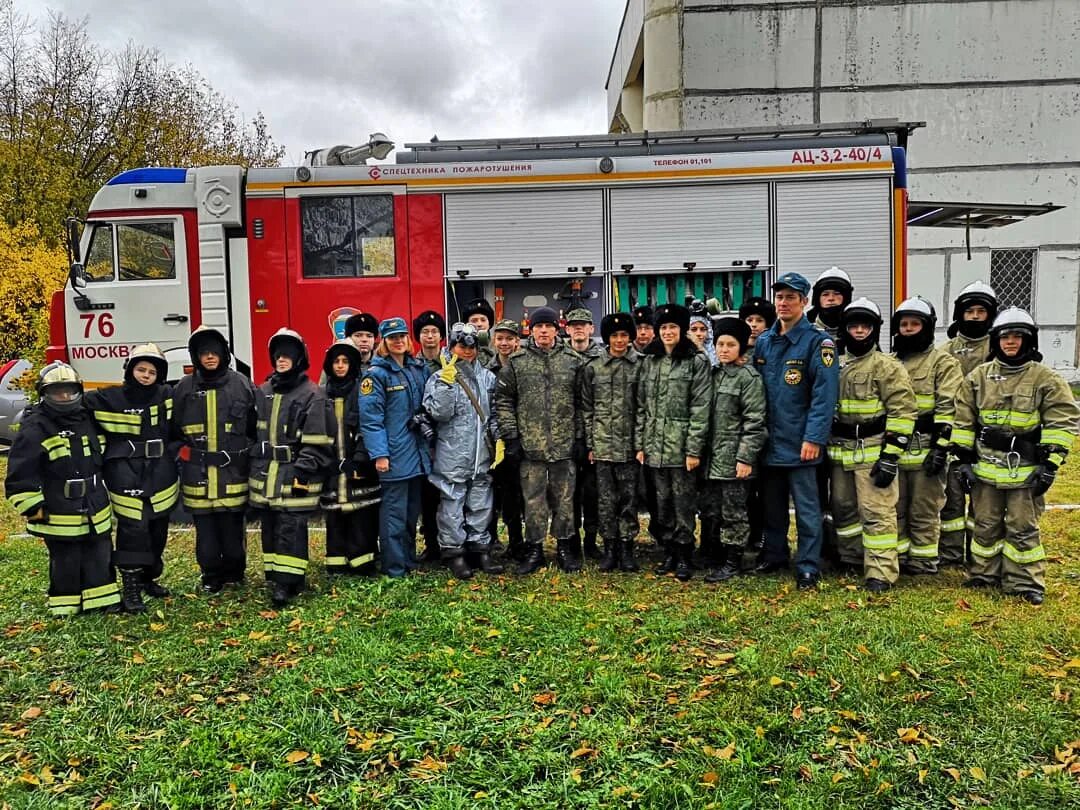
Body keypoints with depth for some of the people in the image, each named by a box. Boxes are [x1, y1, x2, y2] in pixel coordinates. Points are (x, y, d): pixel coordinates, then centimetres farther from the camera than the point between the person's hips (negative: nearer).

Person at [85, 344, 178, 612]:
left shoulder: (166, 396, 5)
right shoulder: (109, 398, -3)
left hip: (160, 477, 4)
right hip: (126, 477, -4)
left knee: (157, 530, 13)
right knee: (132, 529, -9)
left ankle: (148, 578, 30)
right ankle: (130, 588, 0)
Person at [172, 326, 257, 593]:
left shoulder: (242, 385, 0)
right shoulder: (184, 389, 4)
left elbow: (255, 427, 7)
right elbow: (173, 430, 13)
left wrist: (246, 453, 2)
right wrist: (182, 452, 4)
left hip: (233, 471, -1)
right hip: (198, 473, 1)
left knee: (232, 526, 6)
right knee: (205, 528, 7)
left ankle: (234, 572, 23)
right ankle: (211, 576, 19)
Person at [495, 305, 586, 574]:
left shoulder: (573, 360, 4)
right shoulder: (516, 362, 2)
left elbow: (582, 403, 5)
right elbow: (504, 400, 3)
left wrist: (581, 437, 1)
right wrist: (510, 436, -3)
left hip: (565, 444, 1)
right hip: (530, 444, 0)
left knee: (564, 498, 9)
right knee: (533, 499, 6)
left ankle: (564, 547, 23)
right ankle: (534, 549, 18)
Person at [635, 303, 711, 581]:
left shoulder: (696, 361, -4)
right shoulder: (649, 361, 11)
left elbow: (700, 408, -9)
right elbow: (641, 405, 11)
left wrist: (694, 449, -14)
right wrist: (639, 444, 5)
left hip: (682, 445, -4)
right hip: (655, 445, 5)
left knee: (683, 503, 1)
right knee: (662, 502, 11)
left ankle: (684, 556, 13)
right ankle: (669, 553, 22)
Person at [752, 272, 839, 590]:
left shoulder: (818, 343, -8)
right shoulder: (763, 342, 10)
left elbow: (824, 395, -15)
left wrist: (813, 438, -21)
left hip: (800, 442, -6)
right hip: (769, 440, 6)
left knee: (806, 507, 2)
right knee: (772, 503, 17)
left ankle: (808, 566, 12)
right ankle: (774, 555, 31)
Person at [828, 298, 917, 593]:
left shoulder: (888, 366, -7)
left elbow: (903, 412, -11)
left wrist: (890, 456, -16)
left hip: (873, 452, -6)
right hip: (840, 452, 6)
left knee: (877, 513, -5)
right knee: (844, 509, 15)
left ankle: (880, 573, 0)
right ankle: (852, 562, 30)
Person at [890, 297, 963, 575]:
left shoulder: (943, 362, -2)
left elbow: (947, 408, -9)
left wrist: (940, 447, -16)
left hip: (926, 448, -5)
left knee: (924, 510, 3)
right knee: (895, 507, 11)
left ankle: (923, 559, 14)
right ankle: (899, 555, 22)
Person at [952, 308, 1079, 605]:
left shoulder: (1046, 379, -4)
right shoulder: (978, 377, 5)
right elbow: (964, 421, 8)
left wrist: (1050, 464, -10)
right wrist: (964, 459, 4)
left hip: (1026, 469, -3)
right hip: (986, 467, 3)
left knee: (1023, 528, 4)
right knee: (986, 525, 12)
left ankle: (1026, 583, 15)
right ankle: (984, 574, 25)